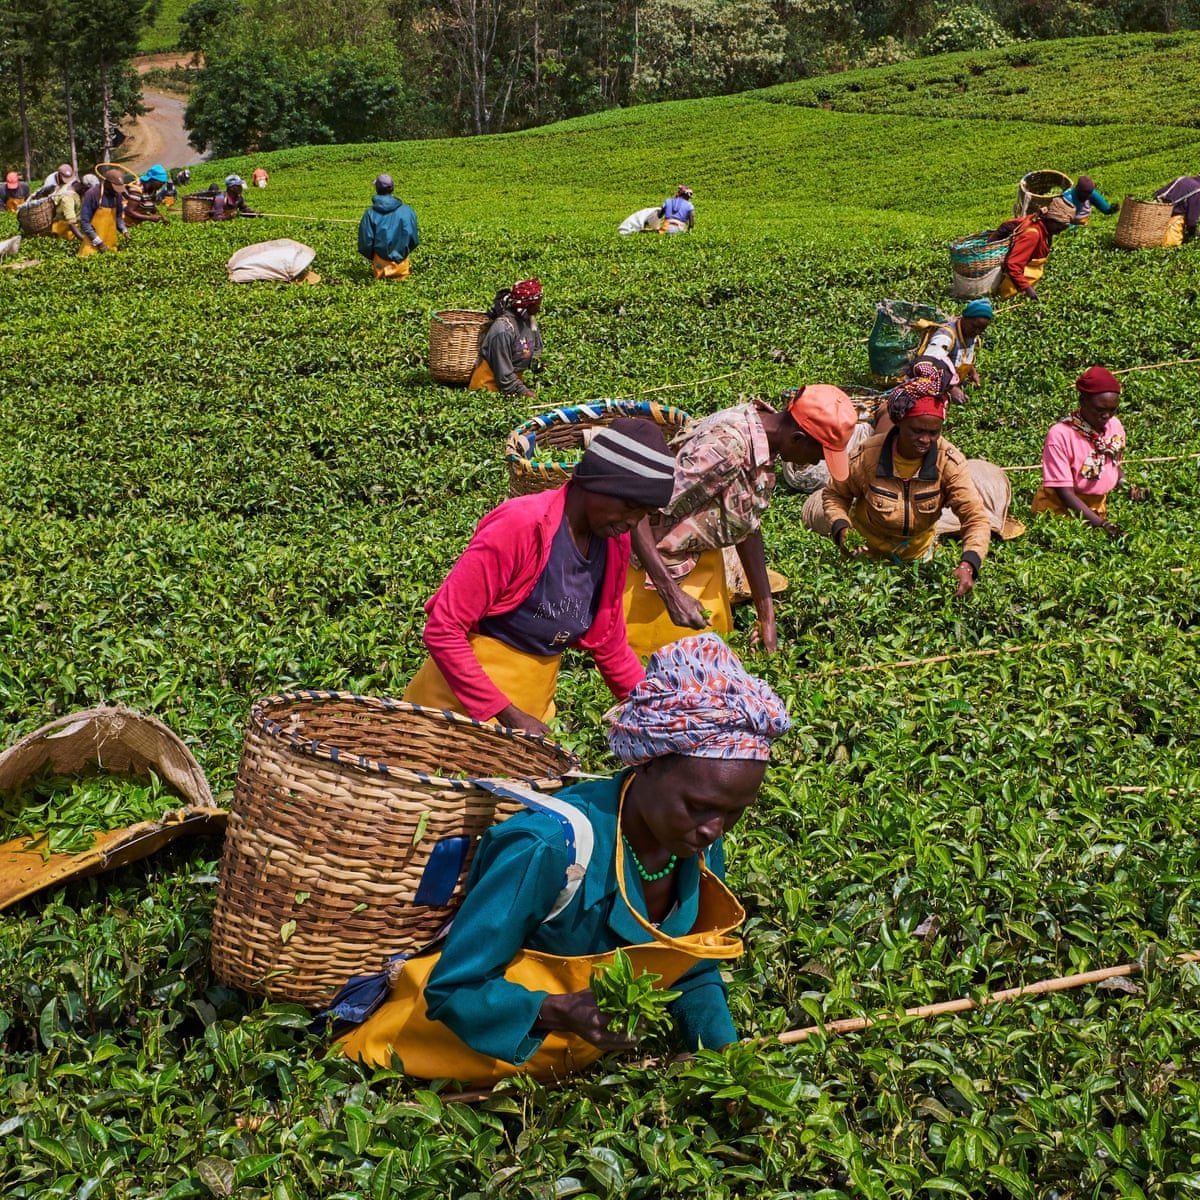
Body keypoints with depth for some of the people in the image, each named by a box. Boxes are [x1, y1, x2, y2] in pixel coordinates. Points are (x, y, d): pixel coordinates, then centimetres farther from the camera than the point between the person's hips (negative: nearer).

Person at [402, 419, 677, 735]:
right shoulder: (521, 526, -23)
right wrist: (507, 714, -24)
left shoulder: (614, 543, -1)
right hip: (467, 701, -6)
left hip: (535, 705, 7)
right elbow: (442, 631, -22)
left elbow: (610, 646, 12)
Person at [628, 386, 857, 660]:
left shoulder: (763, 442, -7)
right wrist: (672, 595, -35)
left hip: (702, 556, 8)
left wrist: (767, 617, 4)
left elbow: (748, 529, 3)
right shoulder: (724, 448, -33)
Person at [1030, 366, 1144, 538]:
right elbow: (1065, 493, -20)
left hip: (1098, 509, 5)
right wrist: (1101, 524, -27)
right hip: (1060, 510, -5)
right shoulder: (1060, 434, -20)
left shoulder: (1115, 426, -3)